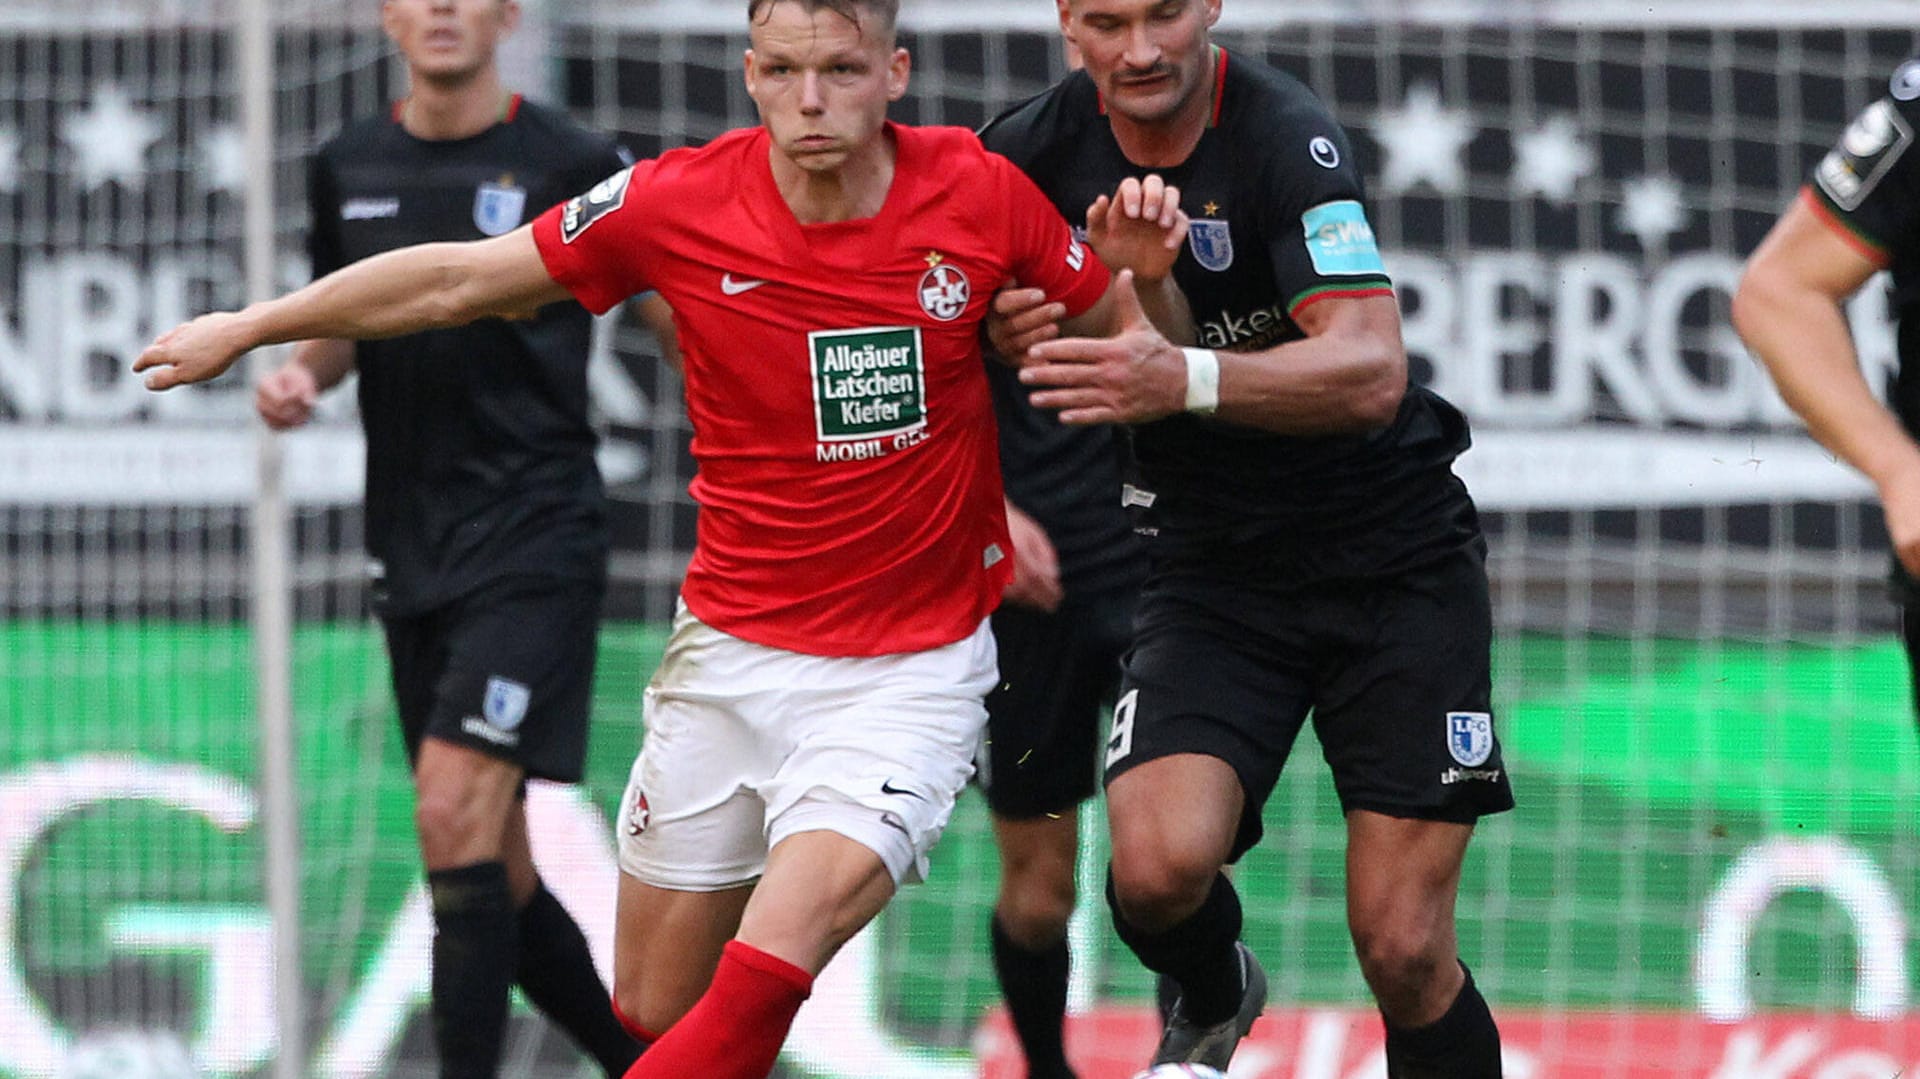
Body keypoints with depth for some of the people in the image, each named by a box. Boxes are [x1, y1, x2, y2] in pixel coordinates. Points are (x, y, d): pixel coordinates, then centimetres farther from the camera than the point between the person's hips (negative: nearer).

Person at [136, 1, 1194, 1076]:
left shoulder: (981, 194, -9)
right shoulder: (676, 204, -7)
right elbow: (462, 279, 5)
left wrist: (1145, 278, -15)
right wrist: (248, 327, 12)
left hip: (910, 667, -3)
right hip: (729, 655, 3)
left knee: (762, 978, -24)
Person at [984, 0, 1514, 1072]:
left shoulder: (1285, 135, -21)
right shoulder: (1036, 148, -5)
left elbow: (1372, 371, -32)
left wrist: (1184, 380, -46)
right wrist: (1010, 332, -12)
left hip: (1400, 563, -3)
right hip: (1213, 572, 3)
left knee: (1403, 951, -8)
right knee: (1160, 865, -21)